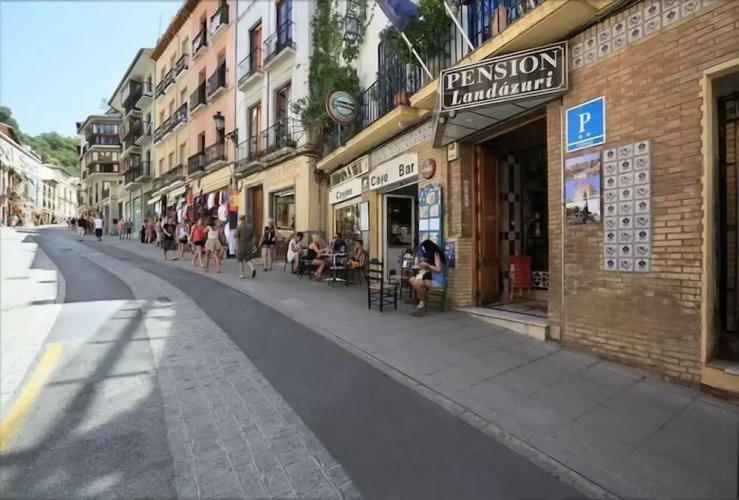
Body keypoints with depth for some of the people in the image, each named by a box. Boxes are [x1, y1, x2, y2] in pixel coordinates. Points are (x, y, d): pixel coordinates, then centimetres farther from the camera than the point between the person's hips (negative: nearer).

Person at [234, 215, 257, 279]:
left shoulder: (239, 227, -9)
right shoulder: (250, 227, 4)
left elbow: (235, 238, -11)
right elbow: (253, 237, 7)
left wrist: (236, 246, -5)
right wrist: (252, 246, 13)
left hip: (241, 246, -3)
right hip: (249, 246, 3)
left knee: (241, 261, 10)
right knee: (248, 260, 11)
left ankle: (241, 274, 16)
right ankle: (253, 269, -15)